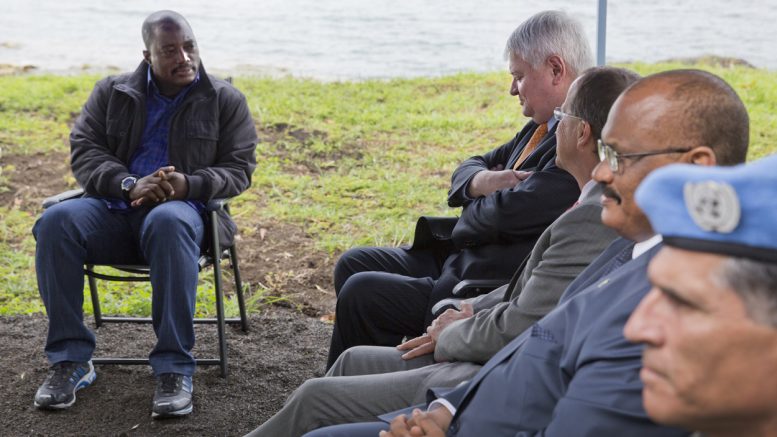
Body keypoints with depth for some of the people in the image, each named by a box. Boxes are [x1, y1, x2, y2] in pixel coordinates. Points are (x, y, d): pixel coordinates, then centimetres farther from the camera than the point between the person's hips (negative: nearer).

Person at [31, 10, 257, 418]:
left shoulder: (226, 100, 9)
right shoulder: (111, 92, 13)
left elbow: (238, 169, 4)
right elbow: (84, 151, 6)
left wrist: (189, 184, -17)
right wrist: (129, 185, -15)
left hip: (182, 208, -2)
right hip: (114, 209, 2)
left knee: (168, 223, -40)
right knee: (56, 222, -29)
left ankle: (174, 368, -37)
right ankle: (70, 359, -21)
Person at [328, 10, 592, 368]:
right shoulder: (543, 128, 11)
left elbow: (510, 213, -29)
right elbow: (466, 171, 17)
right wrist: (484, 181, -9)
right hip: (458, 257, 11)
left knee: (360, 294, -12)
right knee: (353, 265, 12)